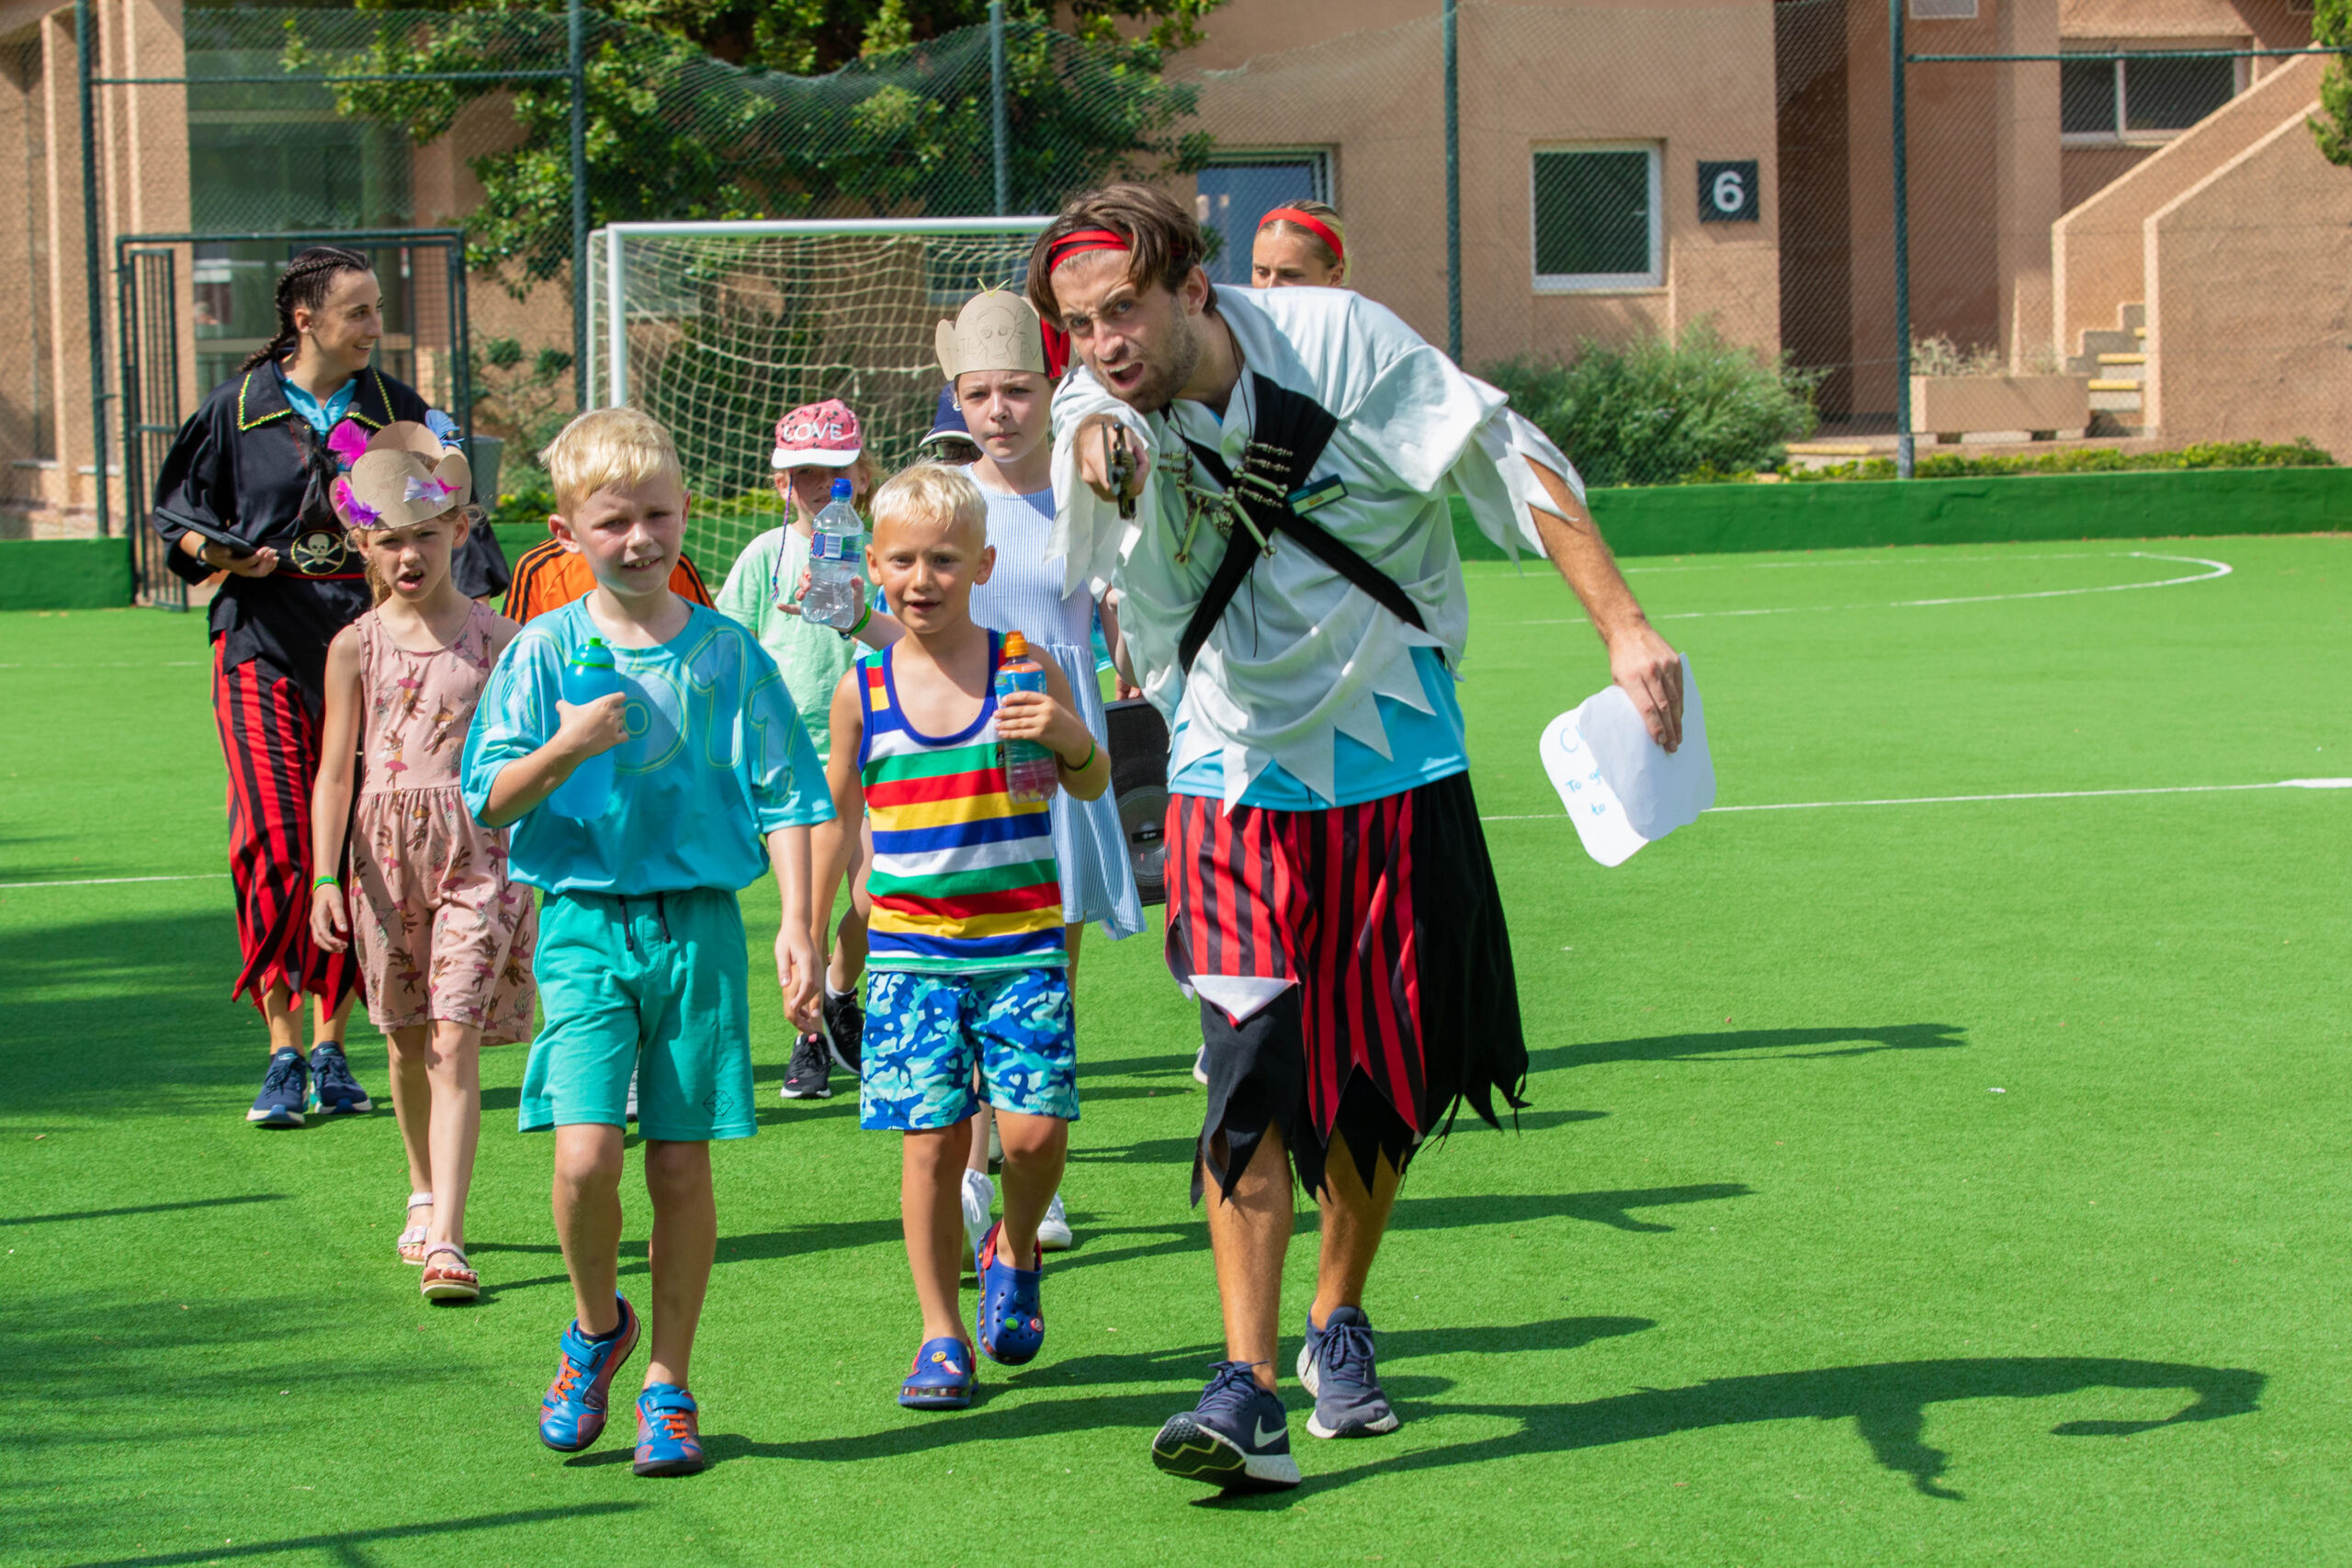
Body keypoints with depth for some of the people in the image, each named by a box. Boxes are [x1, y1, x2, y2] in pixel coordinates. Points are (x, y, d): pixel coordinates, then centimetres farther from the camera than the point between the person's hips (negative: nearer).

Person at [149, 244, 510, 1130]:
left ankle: (330, 1049, 15)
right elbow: (176, 511, 11)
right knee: (275, 843, -11)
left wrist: (473, 598, -8)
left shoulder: (399, 413, 7)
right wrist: (220, 551, -9)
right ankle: (283, 1056, -4)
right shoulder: (238, 408, 2)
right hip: (264, 643, -2)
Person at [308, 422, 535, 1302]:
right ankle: (425, 1197, 34)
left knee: (455, 1042, -10)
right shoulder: (357, 648, 2)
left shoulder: (496, 639, 0)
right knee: (408, 1040, 13)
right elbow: (336, 770, 3)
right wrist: (326, 876, -5)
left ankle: (445, 1242, -16)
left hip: (479, 849, -2)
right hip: (389, 848, 2)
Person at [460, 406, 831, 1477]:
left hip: (697, 919, 1)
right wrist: (566, 747, -18)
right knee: (585, 1154, -13)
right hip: (583, 920, -1)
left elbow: (781, 796, 3)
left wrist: (795, 924, -6)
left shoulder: (725, 652, 2)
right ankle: (596, 1325, 15)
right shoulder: (546, 652, 1)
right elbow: (490, 801, 0)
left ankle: (667, 1385, 17)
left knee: (681, 1163, 3)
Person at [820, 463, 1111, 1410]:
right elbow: (833, 820, 15)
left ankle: (1014, 1254, 22)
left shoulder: (1024, 666, -1)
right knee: (932, 1140, -3)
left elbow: (1090, 787, 3)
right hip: (910, 948, 1)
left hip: (1021, 941, -1)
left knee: (1034, 1128, -10)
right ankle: (942, 1337, 10)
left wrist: (1072, 739, -20)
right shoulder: (862, 693, 2)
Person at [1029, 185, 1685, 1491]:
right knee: (1251, 1064, -15)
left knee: (1385, 1076, 8)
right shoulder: (1101, 419, -10)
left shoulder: (1338, 341, -13)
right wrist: (1101, 459, -56)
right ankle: (1247, 1389, -15)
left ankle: (1338, 1323, 30)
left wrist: (1623, 626, -10)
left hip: (1390, 761, 1)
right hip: (1231, 780, 0)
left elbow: (1510, 463, -6)